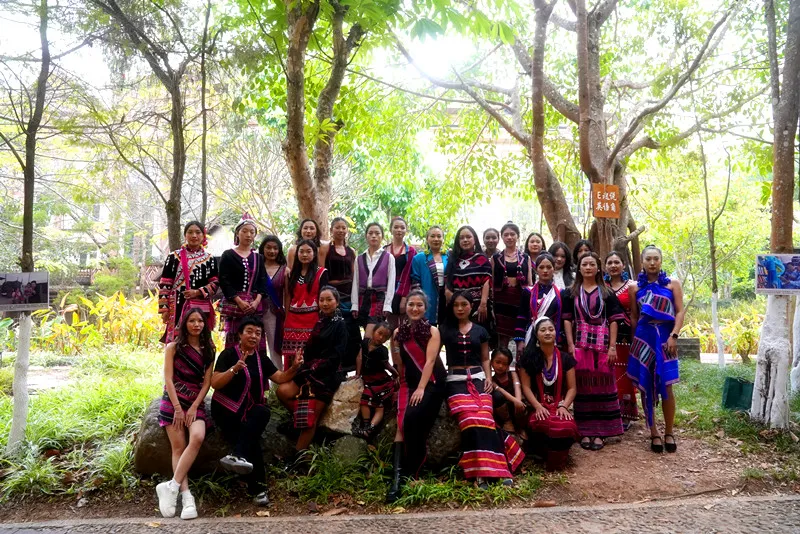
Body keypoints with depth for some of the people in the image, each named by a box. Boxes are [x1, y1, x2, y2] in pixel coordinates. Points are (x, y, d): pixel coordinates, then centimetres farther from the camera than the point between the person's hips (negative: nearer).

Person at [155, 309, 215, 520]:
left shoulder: (208, 350, 10)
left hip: (196, 402, 2)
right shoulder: (173, 347, 4)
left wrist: (194, 407, -7)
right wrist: (177, 407, -12)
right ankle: (186, 496, -20)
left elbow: (207, 382, 5)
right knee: (179, 447, -14)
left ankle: (171, 486, -22)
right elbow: (168, 378, -4)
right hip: (173, 400, -2)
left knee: (197, 438, -26)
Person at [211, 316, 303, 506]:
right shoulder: (228, 354, -5)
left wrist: (294, 368, -7)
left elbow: (280, 378, 12)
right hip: (226, 410, -4)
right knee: (252, 441, -27)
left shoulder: (261, 359, 12)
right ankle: (258, 487, -20)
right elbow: (215, 383, -15)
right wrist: (235, 369, -30)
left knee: (263, 412, -32)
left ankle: (238, 456, -40)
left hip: (250, 410, 4)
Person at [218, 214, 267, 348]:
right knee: (233, 341, -6)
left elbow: (263, 281, 9)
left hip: (255, 305, 3)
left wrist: (256, 301, -8)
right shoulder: (228, 255, 5)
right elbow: (223, 281, -3)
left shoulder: (258, 258, 16)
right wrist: (239, 301, -13)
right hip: (234, 304, -3)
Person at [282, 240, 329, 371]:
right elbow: (288, 296, 14)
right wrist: (286, 319, 9)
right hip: (293, 319, 4)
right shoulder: (292, 273, 13)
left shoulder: (321, 272, 0)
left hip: (312, 319, -4)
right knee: (291, 356, 3)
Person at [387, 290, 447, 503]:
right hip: (408, 384, 3)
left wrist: (421, 389, -20)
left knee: (413, 419, -23)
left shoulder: (432, 331, 0)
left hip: (432, 384, -3)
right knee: (402, 425, -17)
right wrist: (394, 348, -2)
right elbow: (399, 367, 14)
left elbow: (429, 361, -12)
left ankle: (410, 473, -9)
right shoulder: (399, 332, 9)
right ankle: (398, 476, -24)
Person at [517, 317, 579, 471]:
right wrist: (538, 406, -15)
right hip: (537, 407, -1)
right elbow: (526, 386, 0)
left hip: (559, 406, 2)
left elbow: (572, 388, 7)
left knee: (567, 428, -34)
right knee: (543, 425, -37)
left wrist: (563, 406, -11)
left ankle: (557, 455, -2)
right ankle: (545, 453, -4)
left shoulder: (565, 359, 10)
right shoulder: (528, 358, 5)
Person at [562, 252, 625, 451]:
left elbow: (613, 321, 4)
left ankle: (600, 431, 6)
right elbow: (567, 320, 4)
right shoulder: (570, 293, 9)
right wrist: (570, 345, -6)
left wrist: (612, 346, -5)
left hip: (602, 344, 0)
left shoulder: (607, 293, 9)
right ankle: (585, 431, 7)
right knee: (582, 386, 1)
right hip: (580, 344, 0)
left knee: (602, 386, 0)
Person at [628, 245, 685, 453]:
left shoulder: (673, 284, 6)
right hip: (643, 337, 1)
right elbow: (633, 316, 12)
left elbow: (680, 312, 0)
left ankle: (669, 433, 11)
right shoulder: (635, 287, 9)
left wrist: (674, 335, -11)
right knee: (645, 386, 2)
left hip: (665, 337, -1)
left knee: (666, 386, -4)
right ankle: (654, 433, 13)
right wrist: (635, 339, 7)